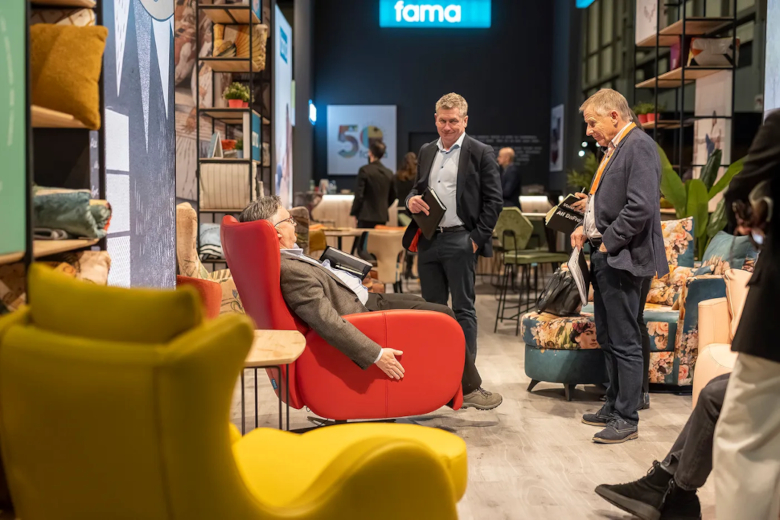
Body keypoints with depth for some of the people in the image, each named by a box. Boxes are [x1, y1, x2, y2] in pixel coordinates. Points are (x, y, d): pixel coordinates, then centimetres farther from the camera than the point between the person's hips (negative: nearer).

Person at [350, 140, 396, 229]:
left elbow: (359, 195, -11)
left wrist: (354, 212, 1)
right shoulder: (389, 173, 5)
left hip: (366, 216, -5)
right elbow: (392, 197, 12)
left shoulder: (364, 170, -10)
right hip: (382, 216, 5)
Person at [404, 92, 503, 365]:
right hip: (427, 240, 6)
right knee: (432, 307, 12)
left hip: (459, 241, -6)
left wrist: (477, 239, -12)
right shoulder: (426, 151, 15)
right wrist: (412, 199, -1)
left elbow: (494, 200, -6)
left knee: (463, 308, 0)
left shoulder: (481, 153, -3)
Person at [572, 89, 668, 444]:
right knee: (607, 339, 17)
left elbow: (640, 208, -23)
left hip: (621, 259, -10)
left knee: (625, 343, -3)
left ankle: (627, 419, 6)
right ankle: (614, 406, 29)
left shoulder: (639, 146, -14)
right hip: (604, 256, 10)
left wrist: (607, 243, -17)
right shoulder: (614, 148, 16)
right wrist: (587, 228, 7)